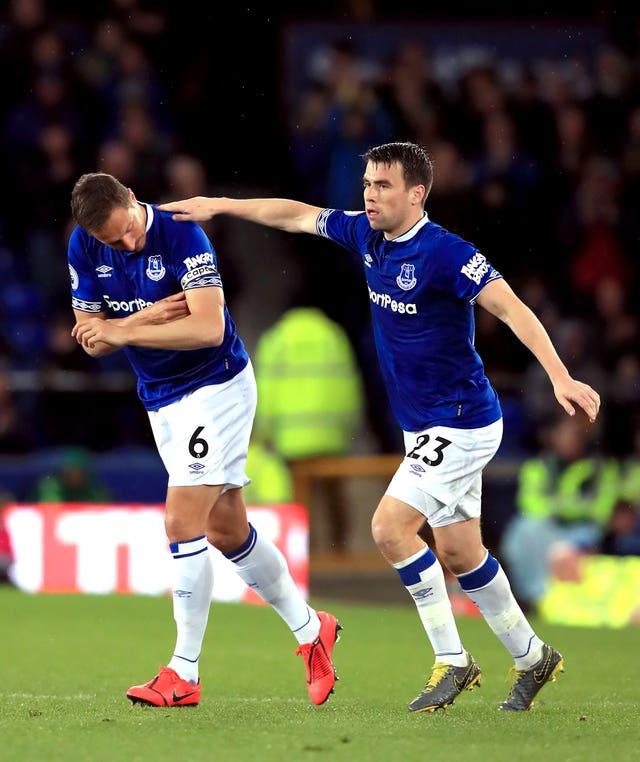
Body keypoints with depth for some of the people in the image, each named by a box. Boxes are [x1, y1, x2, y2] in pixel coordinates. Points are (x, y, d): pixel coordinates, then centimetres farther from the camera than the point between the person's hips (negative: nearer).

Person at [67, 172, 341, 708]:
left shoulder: (181, 235, -22)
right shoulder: (84, 248, -4)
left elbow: (208, 327, -30)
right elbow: (92, 342, -2)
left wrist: (122, 331, -27)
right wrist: (146, 317, -19)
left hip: (217, 387, -7)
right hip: (161, 399, 7)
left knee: (183, 523, -14)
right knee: (227, 530, 12)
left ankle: (184, 673, -8)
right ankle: (311, 630, 28)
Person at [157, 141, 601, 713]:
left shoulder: (445, 253, -21)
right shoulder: (367, 235, 3)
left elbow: (510, 307, -27)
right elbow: (298, 215, 16)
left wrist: (560, 377, -37)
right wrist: (220, 205, 19)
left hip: (462, 423, -9)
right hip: (426, 426, 9)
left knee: (390, 526, -16)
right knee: (458, 553, 13)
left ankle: (452, 661, -5)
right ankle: (532, 657, 28)